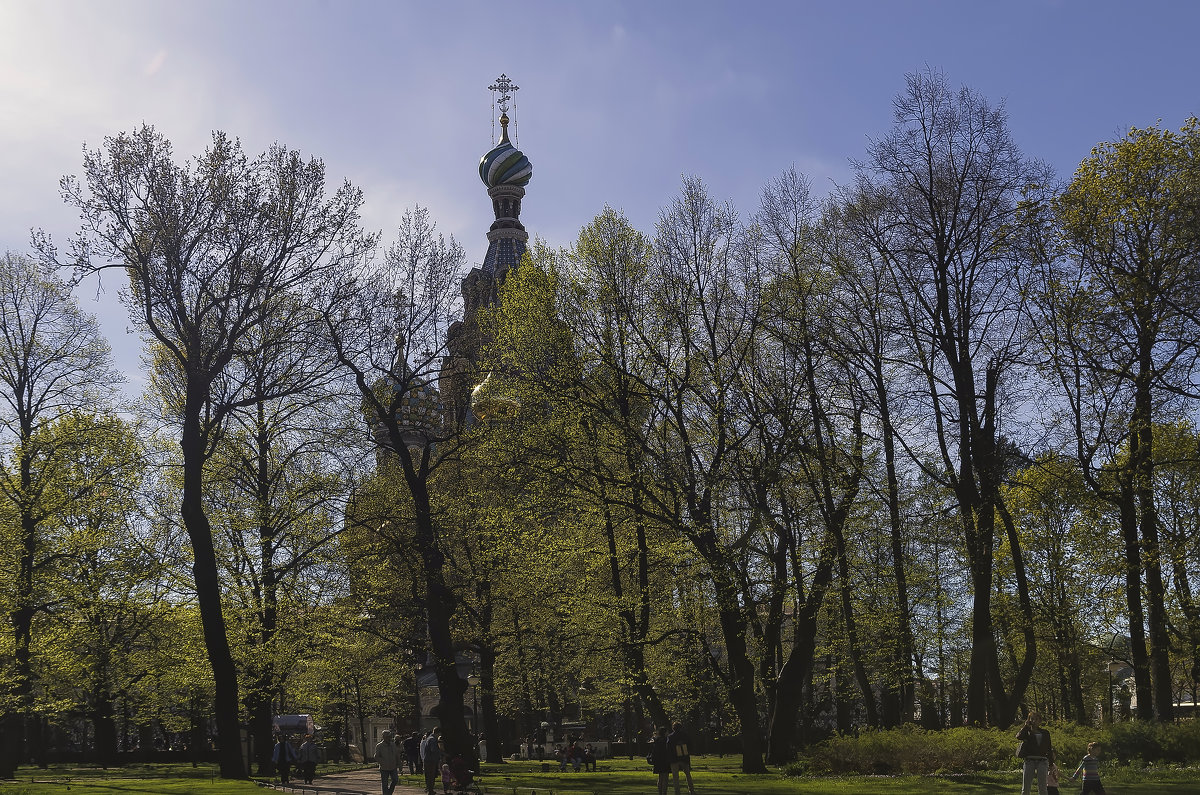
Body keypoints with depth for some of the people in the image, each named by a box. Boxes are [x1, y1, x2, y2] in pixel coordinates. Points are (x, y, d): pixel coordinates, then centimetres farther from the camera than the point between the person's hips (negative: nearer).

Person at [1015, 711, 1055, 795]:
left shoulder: (1045, 733, 17)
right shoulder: (1027, 732, 12)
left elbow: (1049, 748, 17)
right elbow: (1019, 736, -11)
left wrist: (1051, 763, 10)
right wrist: (1026, 725, -1)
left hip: (1042, 761, 1)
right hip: (1029, 760, -1)